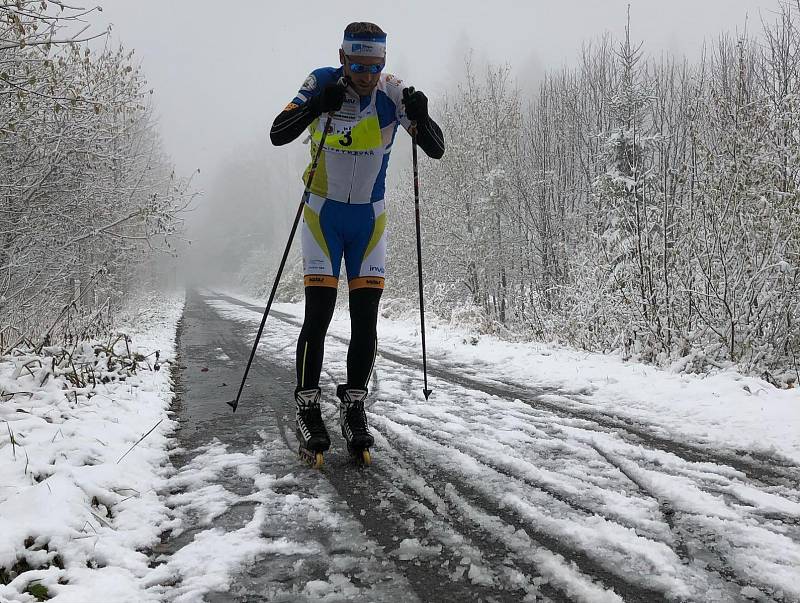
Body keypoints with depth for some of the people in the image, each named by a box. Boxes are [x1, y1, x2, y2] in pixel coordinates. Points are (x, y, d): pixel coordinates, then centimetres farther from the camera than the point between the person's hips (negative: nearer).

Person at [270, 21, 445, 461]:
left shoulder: (392, 93, -9)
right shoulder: (322, 83, -12)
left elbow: (436, 150, -10)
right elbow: (277, 135, -18)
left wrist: (420, 117, -30)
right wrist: (317, 106, -33)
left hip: (369, 217, 2)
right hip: (323, 213, -2)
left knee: (365, 318, 0)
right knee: (318, 315, -8)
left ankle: (353, 406, 13)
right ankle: (307, 409, 5)